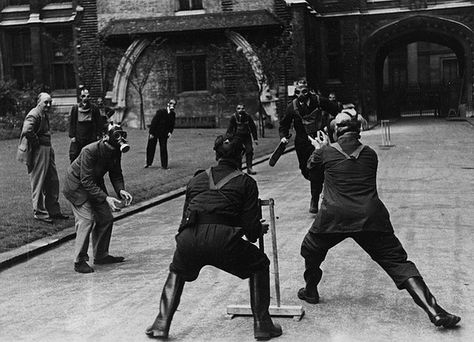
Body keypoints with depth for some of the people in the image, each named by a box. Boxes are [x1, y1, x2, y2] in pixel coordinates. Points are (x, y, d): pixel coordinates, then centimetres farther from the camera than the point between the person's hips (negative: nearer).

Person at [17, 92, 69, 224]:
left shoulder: (45, 115, 15)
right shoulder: (34, 115, -16)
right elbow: (26, 131, -32)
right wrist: (36, 142, -19)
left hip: (48, 150, 10)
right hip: (38, 151, -10)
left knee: (53, 181, 13)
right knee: (38, 183, 0)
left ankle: (53, 210, 23)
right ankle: (39, 212, 9)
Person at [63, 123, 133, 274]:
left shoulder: (115, 151, -12)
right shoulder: (89, 152, -33)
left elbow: (116, 174, -1)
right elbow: (87, 182, -33)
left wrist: (121, 190, -21)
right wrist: (106, 198, -40)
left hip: (95, 184, 8)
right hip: (77, 186, -8)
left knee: (106, 218, 5)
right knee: (86, 219, -17)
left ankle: (101, 256, 19)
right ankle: (79, 261, -7)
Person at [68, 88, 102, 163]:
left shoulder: (94, 108, 3)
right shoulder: (75, 108, 2)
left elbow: (99, 123, 6)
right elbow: (72, 123, 4)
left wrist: (98, 135, 0)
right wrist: (72, 136, -2)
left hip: (92, 138, 0)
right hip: (78, 138, 0)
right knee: (74, 156, -5)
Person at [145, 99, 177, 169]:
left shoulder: (173, 114, -2)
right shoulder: (160, 112, -17)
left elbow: (172, 125, 9)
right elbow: (154, 122, -16)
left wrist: (170, 132, -9)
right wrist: (151, 133, -17)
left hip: (164, 134, 3)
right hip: (155, 132, -2)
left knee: (163, 149, -2)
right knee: (150, 147, 7)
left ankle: (164, 165, 6)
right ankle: (148, 163, 23)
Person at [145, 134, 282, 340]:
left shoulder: (196, 180, 25)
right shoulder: (246, 182, 15)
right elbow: (252, 229, 7)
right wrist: (260, 229, 31)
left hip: (188, 239, 4)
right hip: (223, 239, -3)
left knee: (177, 272, 36)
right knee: (260, 265, 24)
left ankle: (161, 325, 27)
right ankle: (262, 325, 21)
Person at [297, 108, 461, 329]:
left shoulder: (326, 152, 6)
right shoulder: (370, 154, 13)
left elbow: (312, 170, 25)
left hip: (334, 217, -1)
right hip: (371, 217, 1)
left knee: (310, 250, 28)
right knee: (397, 262, -1)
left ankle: (310, 292, 41)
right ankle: (434, 311, -13)